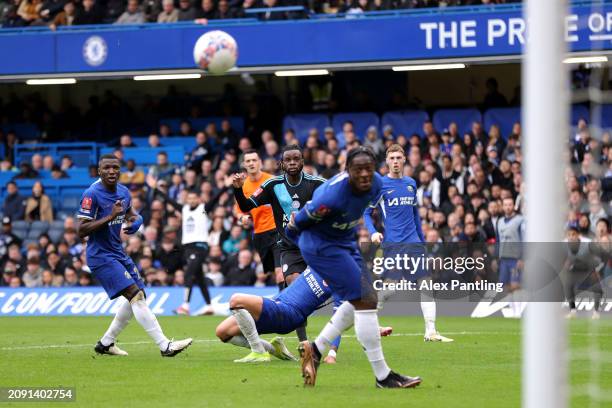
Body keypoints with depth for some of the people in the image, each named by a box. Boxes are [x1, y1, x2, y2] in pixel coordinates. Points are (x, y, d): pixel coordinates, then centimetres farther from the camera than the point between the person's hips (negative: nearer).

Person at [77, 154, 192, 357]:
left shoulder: (123, 192, 6)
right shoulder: (92, 194, -17)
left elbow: (130, 214, 24)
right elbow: (81, 230, -20)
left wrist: (135, 221, -1)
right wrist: (110, 217, -27)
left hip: (118, 253, 9)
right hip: (101, 256, -9)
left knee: (138, 296, 12)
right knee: (135, 295, -18)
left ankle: (105, 343, 24)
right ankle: (164, 346, -22)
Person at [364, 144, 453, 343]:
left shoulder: (411, 183, 14)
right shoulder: (380, 184, -1)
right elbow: (366, 212, 2)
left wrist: (422, 240, 22)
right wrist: (373, 232, -15)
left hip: (413, 243, 5)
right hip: (392, 243, -5)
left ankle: (431, 331, -5)